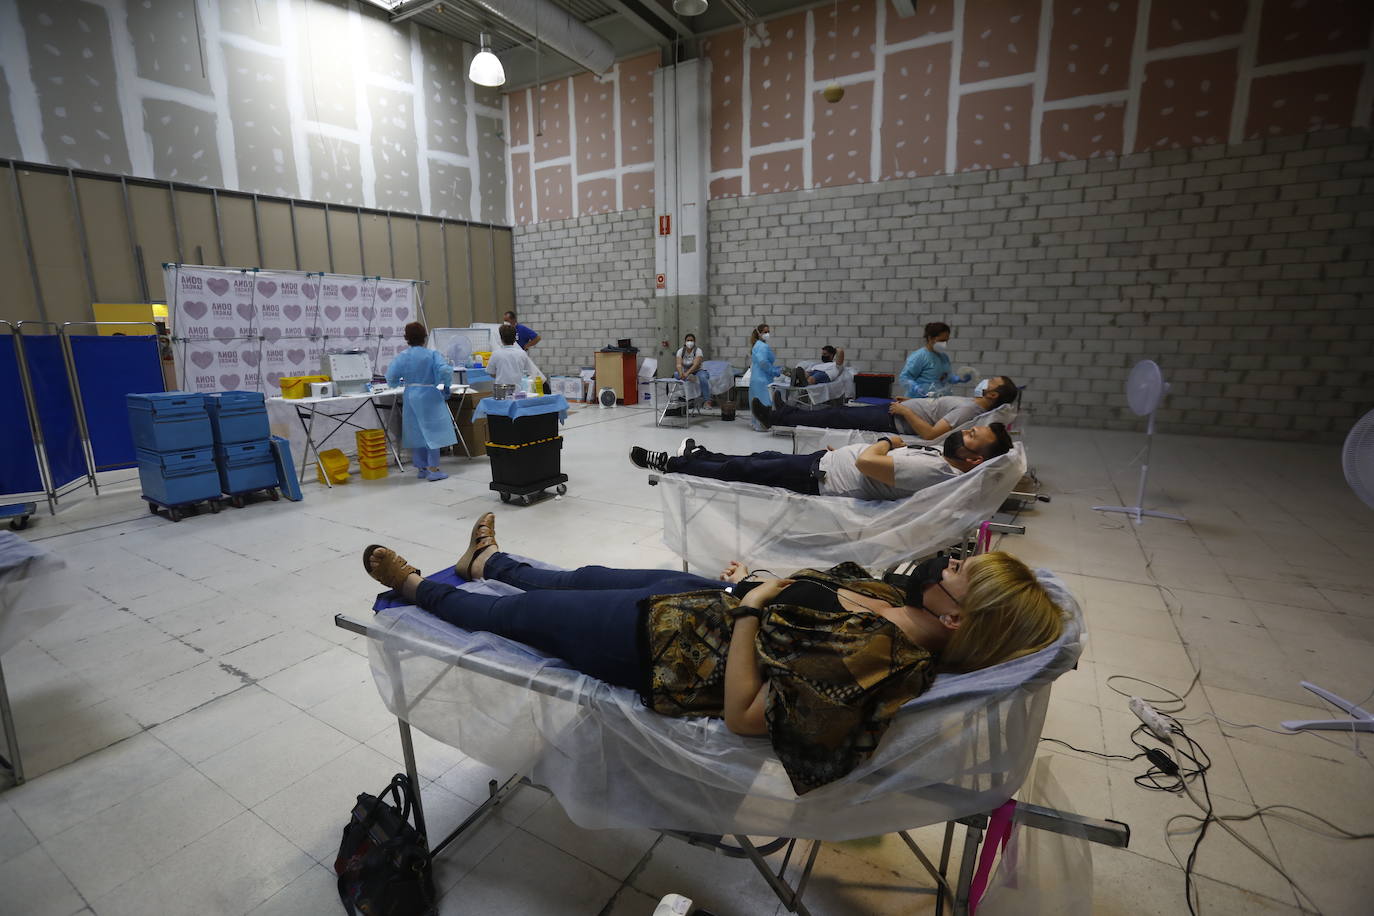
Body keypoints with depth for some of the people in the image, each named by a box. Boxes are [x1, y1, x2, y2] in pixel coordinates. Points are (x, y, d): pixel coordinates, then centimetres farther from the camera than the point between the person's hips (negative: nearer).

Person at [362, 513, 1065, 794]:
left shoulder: (874, 659, -32)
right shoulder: (896, 600, -7)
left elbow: (742, 715, -30)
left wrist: (748, 604, -26)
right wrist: (751, 583, -2)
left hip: (661, 639, -7)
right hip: (702, 595, 8)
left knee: (518, 612, 13)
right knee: (581, 578, 27)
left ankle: (418, 588, 43)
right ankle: (487, 562, 58)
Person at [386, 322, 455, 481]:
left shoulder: (402, 356, 0)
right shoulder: (432, 354, -10)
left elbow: (390, 377, -1)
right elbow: (445, 370, -22)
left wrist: (402, 381, 20)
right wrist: (447, 386, -6)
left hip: (411, 397, 4)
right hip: (429, 396, -4)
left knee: (415, 432, 12)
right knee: (432, 431, 2)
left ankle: (421, 468, 19)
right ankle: (432, 469, -1)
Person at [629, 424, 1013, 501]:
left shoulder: (934, 472, -29)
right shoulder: (942, 455, 1)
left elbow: (866, 462, -35)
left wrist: (888, 441, -15)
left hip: (819, 476, -8)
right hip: (829, 458, 8)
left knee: (738, 471, 2)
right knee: (758, 459, 21)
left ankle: (671, 465, 20)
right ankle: (697, 456, 42)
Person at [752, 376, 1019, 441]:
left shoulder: (968, 408, -22)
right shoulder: (973, 403, 9)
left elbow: (930, 433, -31)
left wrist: (905, 411, -22)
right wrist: (909, 401, 21)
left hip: (893, 422, -9)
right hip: (899, 410, 9)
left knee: (835, 417, -5)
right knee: (844, 410, 13)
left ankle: (777, 418, 6)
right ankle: (786, 412, 24)